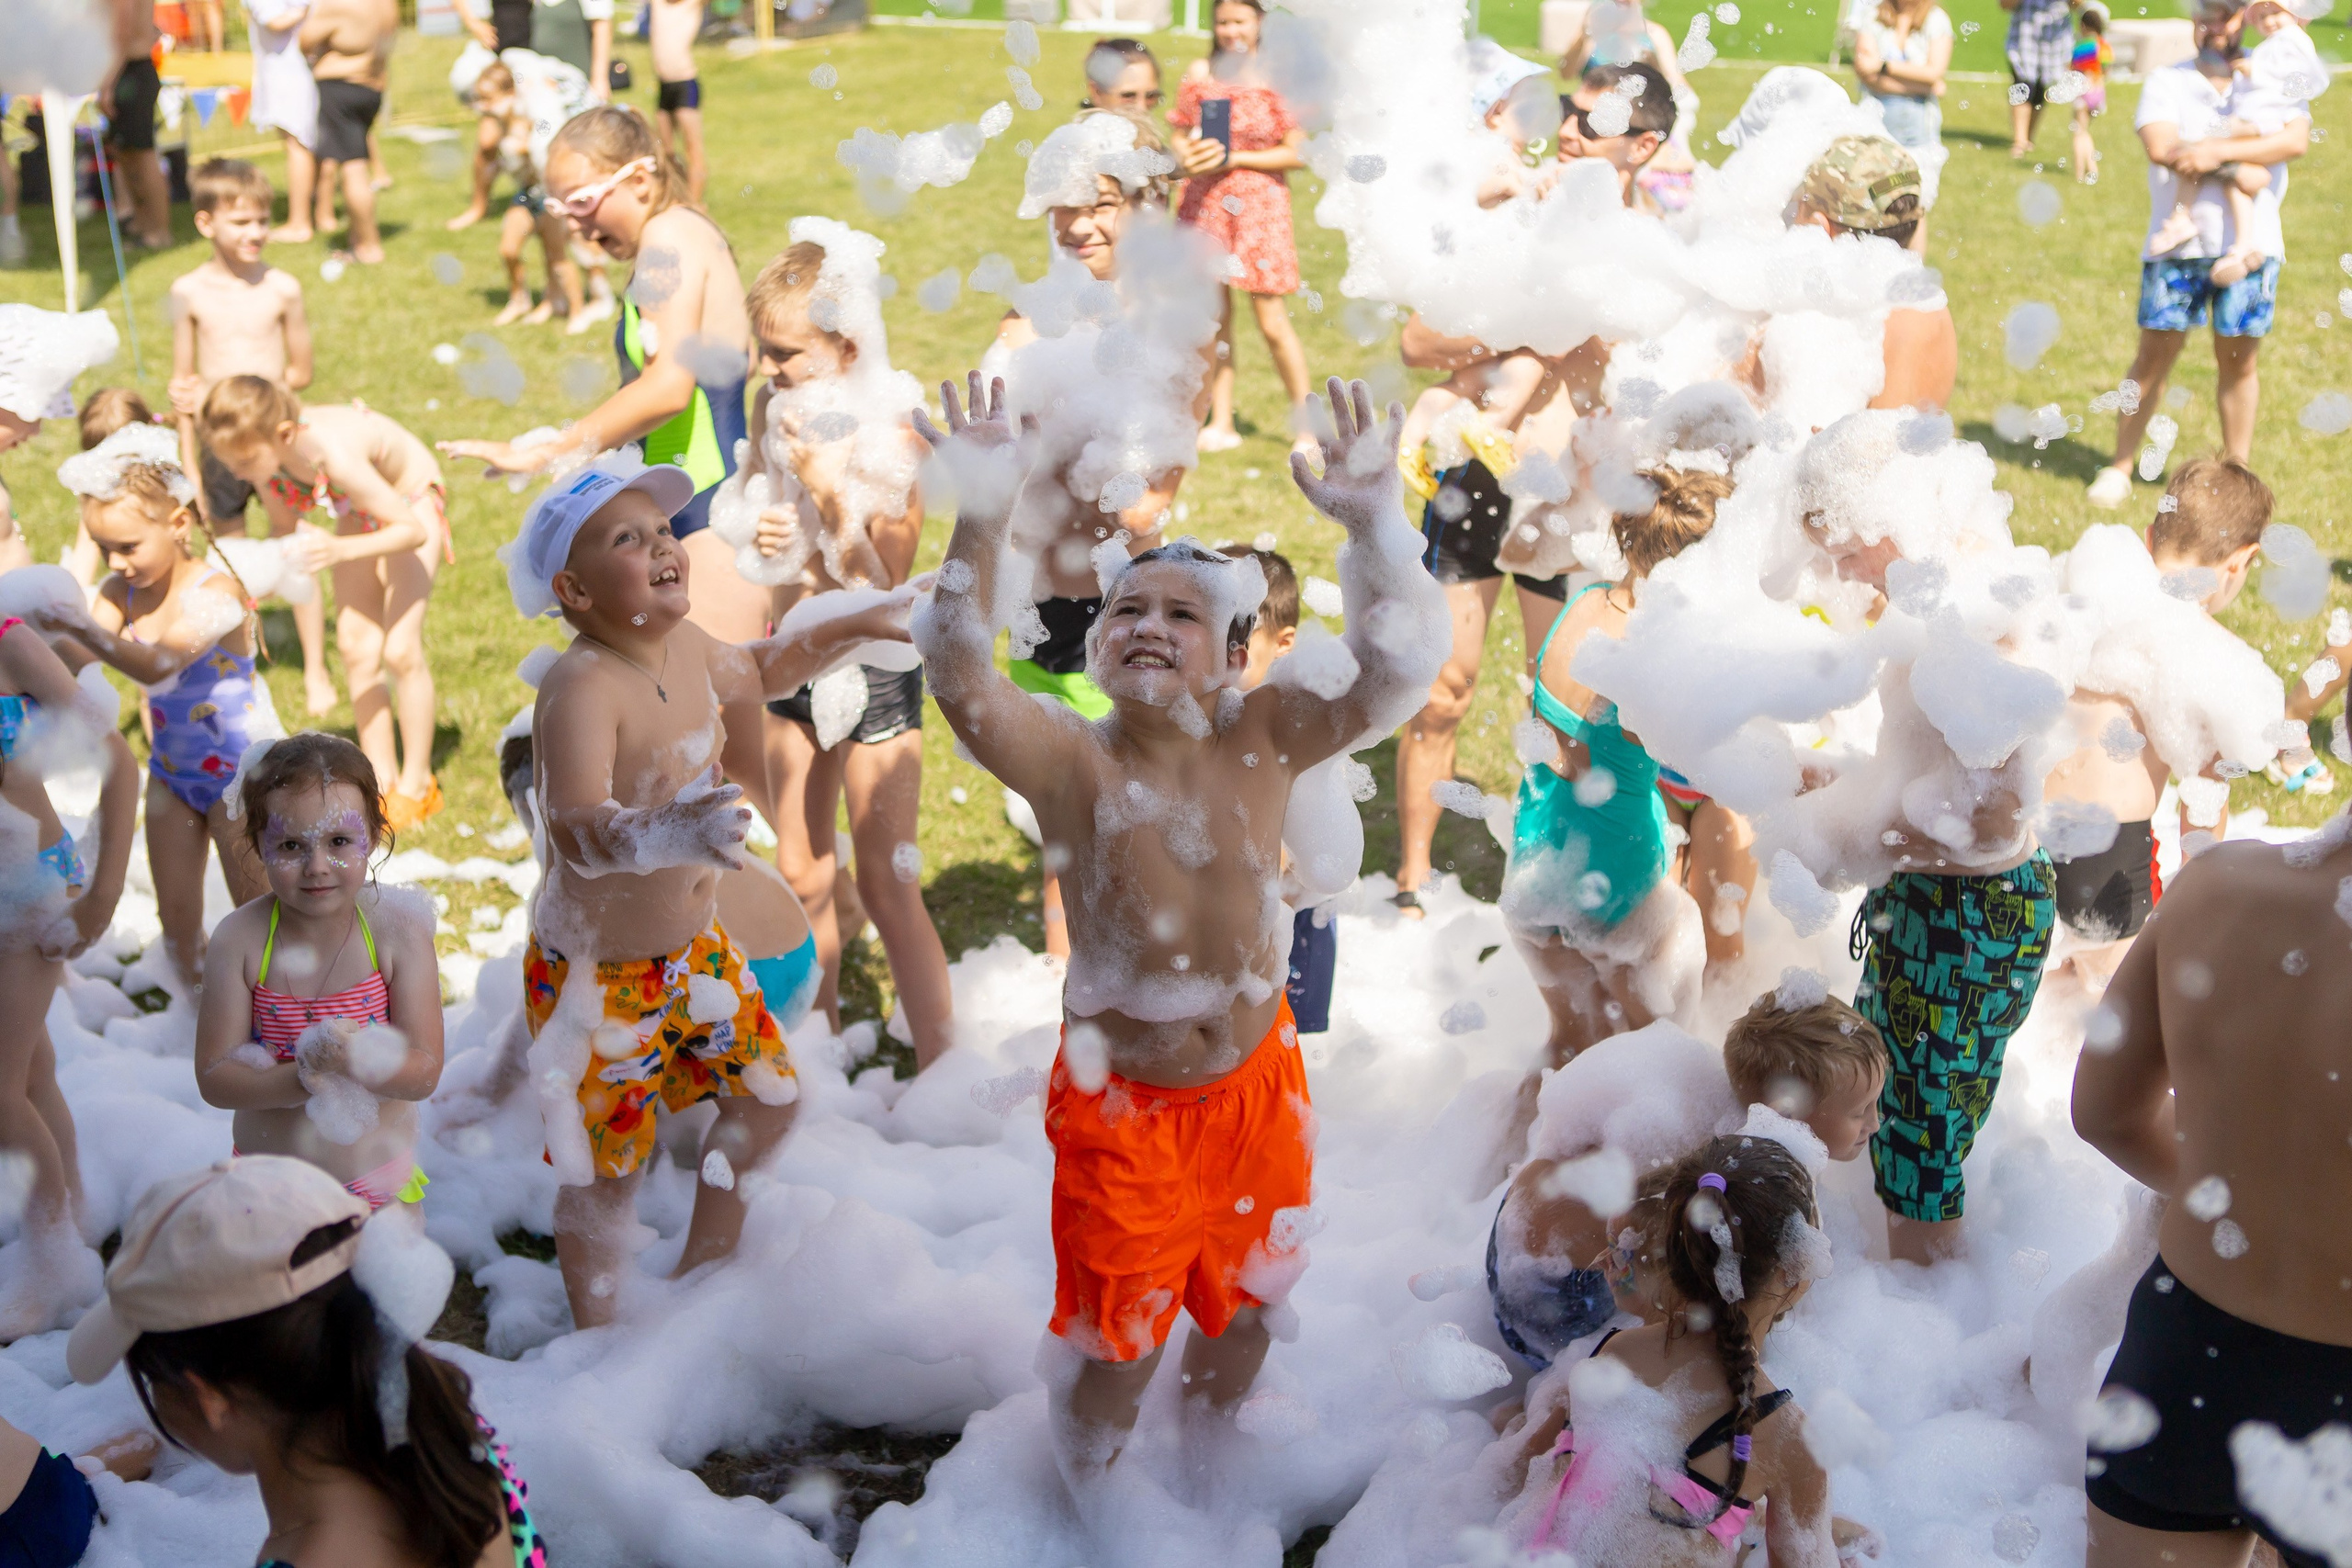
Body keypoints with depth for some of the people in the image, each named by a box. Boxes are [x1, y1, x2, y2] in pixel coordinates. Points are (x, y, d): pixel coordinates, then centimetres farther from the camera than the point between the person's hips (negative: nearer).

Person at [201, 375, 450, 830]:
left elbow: (413, 531, -35)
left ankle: (417, 784, 5)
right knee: (356, 647, 1)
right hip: (358, 510, 6)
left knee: (400, 648, -11)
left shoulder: (332, 454, -42)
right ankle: (381, 780, 13)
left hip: (411, 501, -6)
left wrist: (341, 550, -49)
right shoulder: (265, 452, -22)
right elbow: (284, 529, -3)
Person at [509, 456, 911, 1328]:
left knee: (770, 1098, 20)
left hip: (695, 945, 8)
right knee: (606, 1172, 5)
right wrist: (662, 835, -66)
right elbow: (575, 829, -47)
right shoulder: (582, 688, -31)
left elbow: (753, 673, 21)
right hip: (598, 970, -8)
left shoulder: (685, 646, -4)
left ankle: (702, 1271, 43)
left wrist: (856, 628, 20)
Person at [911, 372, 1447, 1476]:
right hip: (1121, 1097, -3)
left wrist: (1372, 522, -41)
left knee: (1244, 1305, 26)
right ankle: (1093, 1510, 44)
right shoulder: (1072, 763, -20)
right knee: (1119, 1342, 12)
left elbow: (1398, 667, -26)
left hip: (1253, 1081, 3)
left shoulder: (1262, 742, -13)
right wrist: (981, 526, -51)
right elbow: (957, 677, -38)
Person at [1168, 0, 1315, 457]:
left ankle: (1306, 426, 9)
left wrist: (1234, 159, -15)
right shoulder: (1200, 73, 4)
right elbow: (1180, 136, 12)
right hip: (1204, 203, 4)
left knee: (1272, 320, -3)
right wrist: (1186, 156, -9)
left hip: (1259, 205, -4)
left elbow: (1297, 154, -9)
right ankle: (1221, 425, 16)